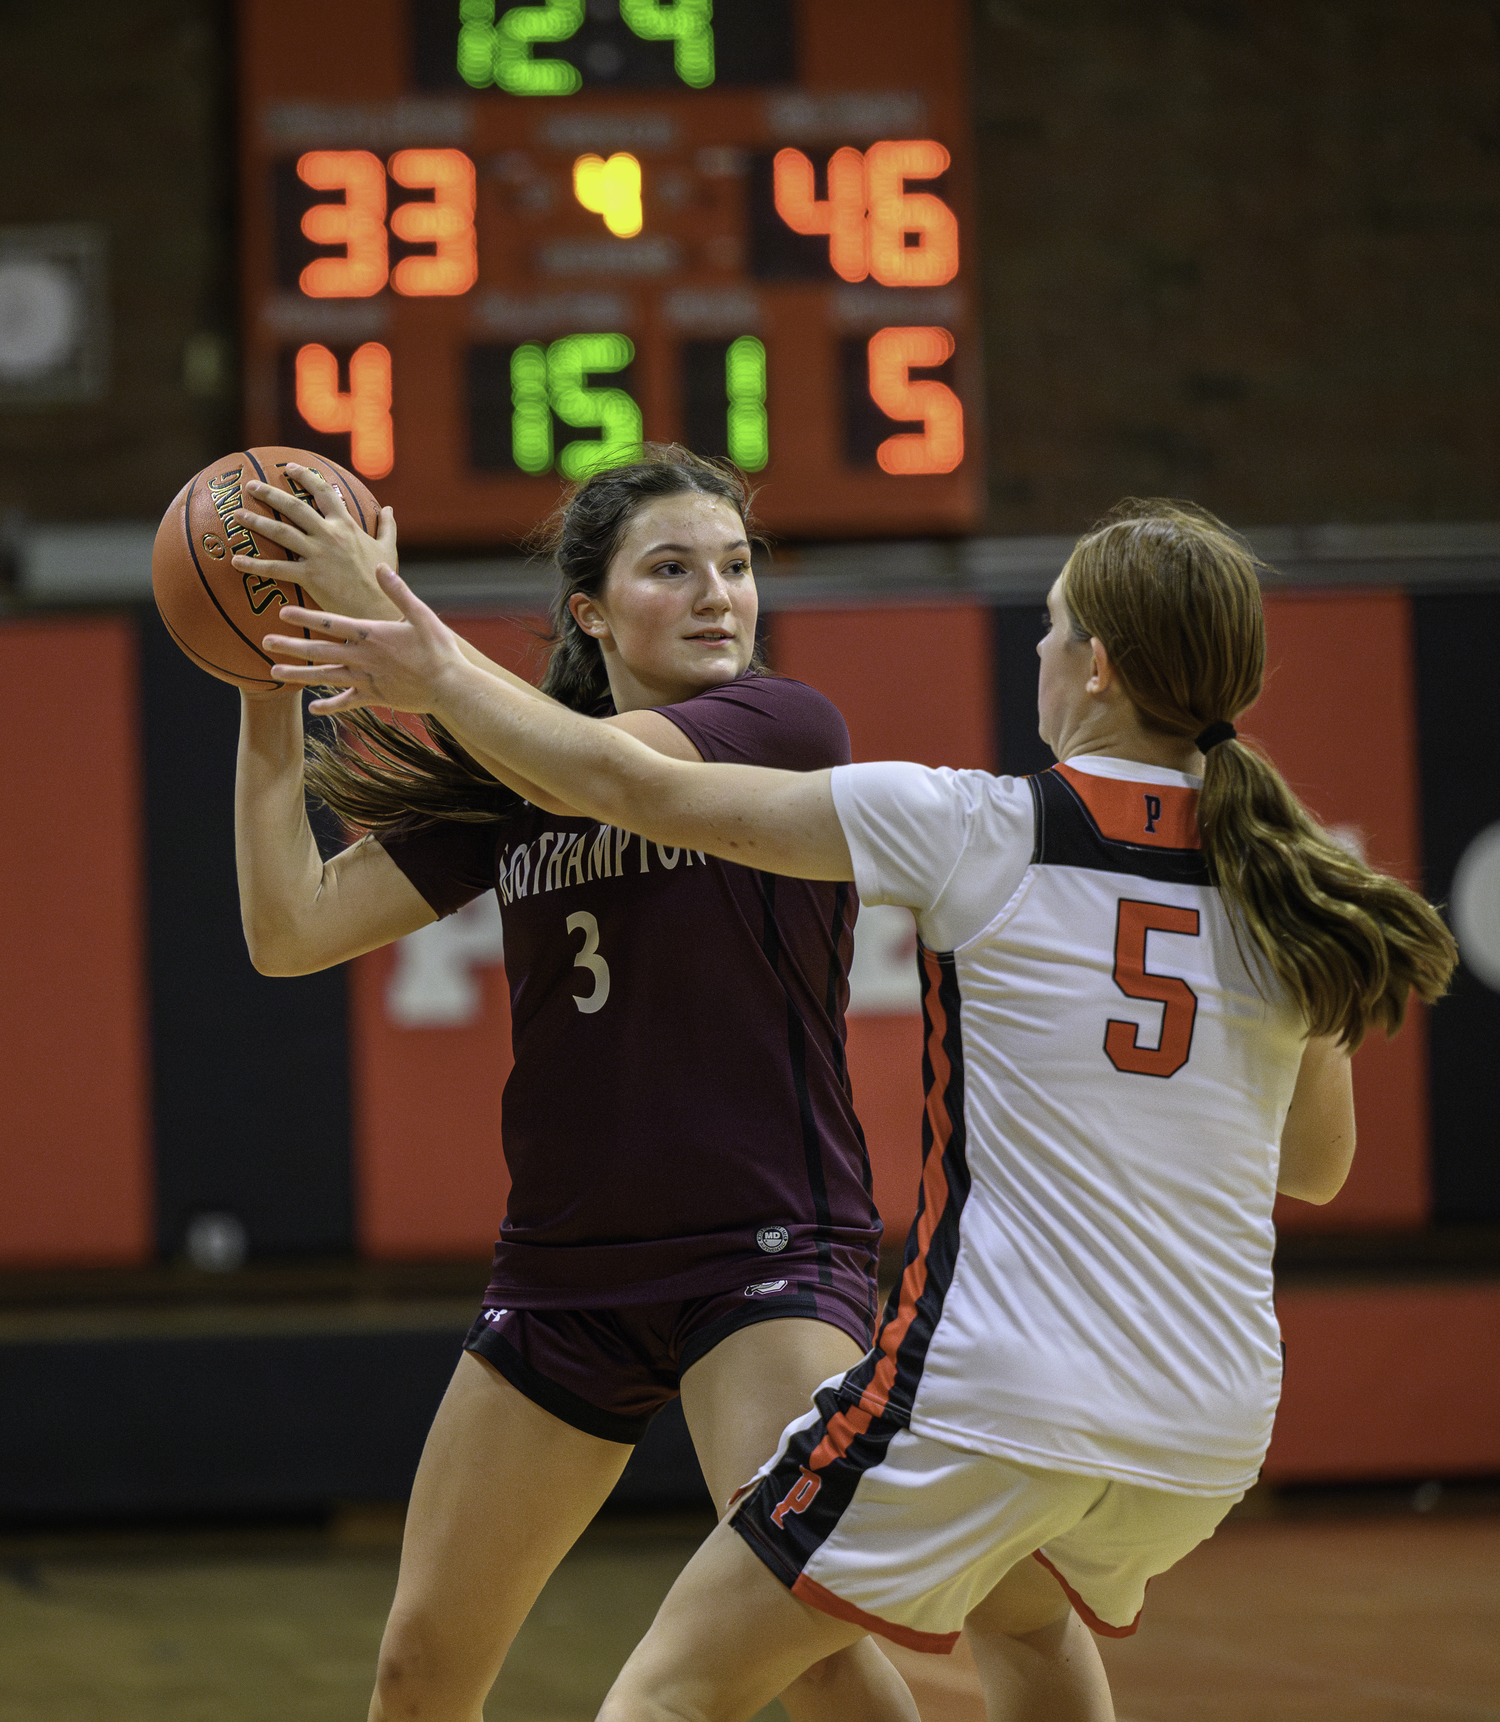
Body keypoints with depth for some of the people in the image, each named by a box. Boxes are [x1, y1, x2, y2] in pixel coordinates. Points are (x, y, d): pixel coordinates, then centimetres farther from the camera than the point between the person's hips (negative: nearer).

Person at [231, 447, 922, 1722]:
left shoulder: (788, 726, -7)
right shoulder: (503, 788, 7)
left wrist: (382, 606, -22)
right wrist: (272, 691, -6)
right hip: (564, 1268, 6)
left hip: (765, 1248, -5)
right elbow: (291, 931, 1)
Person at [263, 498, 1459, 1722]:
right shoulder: (1287, 894, 5)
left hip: (992, 1388, -6)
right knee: (1025, 1611, 37)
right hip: (1213, 1429, 6)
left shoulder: (977, 829, -7)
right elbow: (1319, 1164, 20)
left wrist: (443, 682, 11)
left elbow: (639, 788, -3)